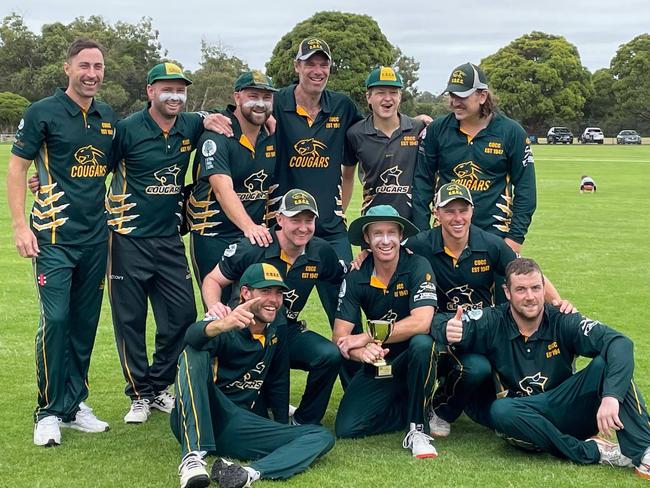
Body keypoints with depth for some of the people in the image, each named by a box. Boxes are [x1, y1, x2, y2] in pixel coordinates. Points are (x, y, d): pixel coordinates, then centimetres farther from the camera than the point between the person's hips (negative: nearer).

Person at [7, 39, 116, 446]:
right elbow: (17, 168, -3)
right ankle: (49, 411, 1)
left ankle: (74, 405, 20)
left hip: (95, 238, 5)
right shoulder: (42, 113, -4)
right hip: (54, 236, -5)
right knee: (55, 319, -10)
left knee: (86, 322, 9)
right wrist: (20, 225, -11)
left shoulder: (109, 118, 10)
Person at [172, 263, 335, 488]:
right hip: (196, 422, -5)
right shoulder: (227, 328, -9)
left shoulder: (276, 328, 11)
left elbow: (278, 382, 21)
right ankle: (193, 457, -44)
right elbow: (193, 337, -33)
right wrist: (221, 325, -55)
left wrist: (283, 431, 20)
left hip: (242, 426, 5)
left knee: (322, 437, -13)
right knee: (194, 354, -31)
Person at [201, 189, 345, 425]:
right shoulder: (251, 248, -12)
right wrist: (214, 306, -23)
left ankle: (303, 422, 0)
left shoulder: (321, 251, -1)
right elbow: (213, 280, -3)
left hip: (289, 331, 3)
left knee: (330, 355, -25)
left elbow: (342, 280, 18)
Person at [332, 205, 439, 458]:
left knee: (422, 344, -38)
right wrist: (362, 352, -33)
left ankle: (417, 429, -20)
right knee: (346, 428, -14)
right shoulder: (356, 278, -6)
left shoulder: (417, 267, -15)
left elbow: (421, 323, -28)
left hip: (412, 357, -3)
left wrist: (365, 338, -24)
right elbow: (339, 336, -10)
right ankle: (410, 408, 12)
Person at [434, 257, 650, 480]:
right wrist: (447, 329, -33)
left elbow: (621, 343, -21)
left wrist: (611, 396, -39)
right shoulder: (493, 323, -5)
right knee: (500, 410, -35)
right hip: (523, 415, 0)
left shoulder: (562, 321, -9)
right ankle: (592, 451, -27)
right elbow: (437, 321, -6)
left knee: (604, 363, -24)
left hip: (567, 410, 0)